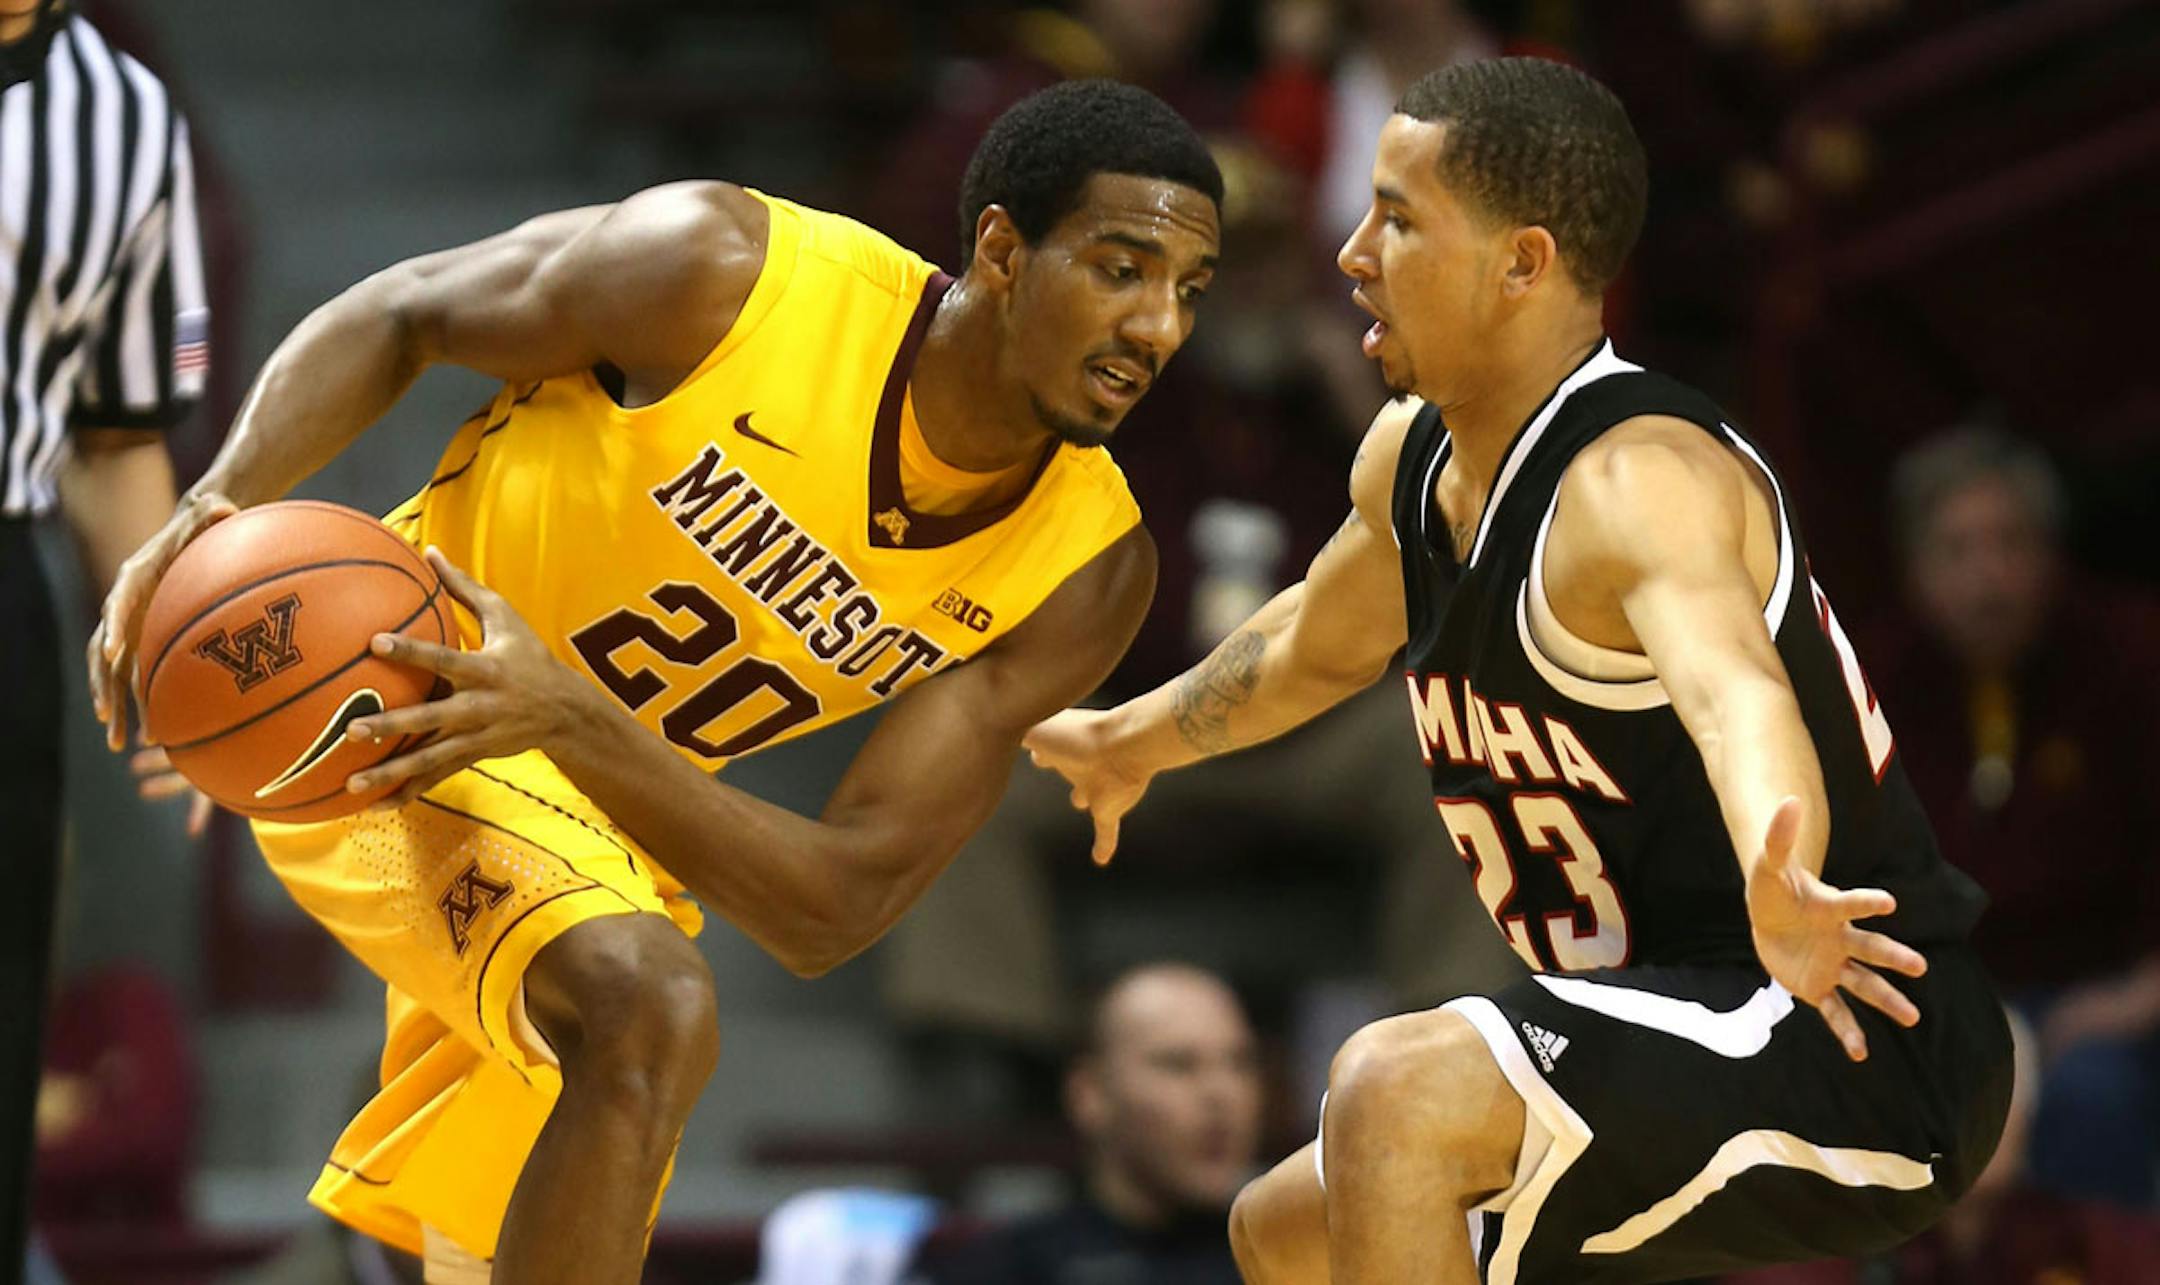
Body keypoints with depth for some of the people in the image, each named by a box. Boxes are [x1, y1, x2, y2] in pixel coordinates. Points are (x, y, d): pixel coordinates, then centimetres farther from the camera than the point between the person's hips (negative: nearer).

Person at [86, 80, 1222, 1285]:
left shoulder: (1089, 567, -17)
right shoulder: (721, 271, -26)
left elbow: (833, 909, -22)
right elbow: (396, 317, -8)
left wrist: (569, 719, -38)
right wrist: (220, 505, -27)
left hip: (622, 828, 6)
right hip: (390, 708, -6)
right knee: (652, 1008, -33)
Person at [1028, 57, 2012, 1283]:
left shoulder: (1640, 482, -24)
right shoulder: (1411, 462, 5)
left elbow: (1733, 691, -46)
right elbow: (1320, 644, 30)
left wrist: (1778, 884, -67)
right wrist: (1133, 742, 47)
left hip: (1871, 1052, -10)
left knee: (1397, 1090, -31)